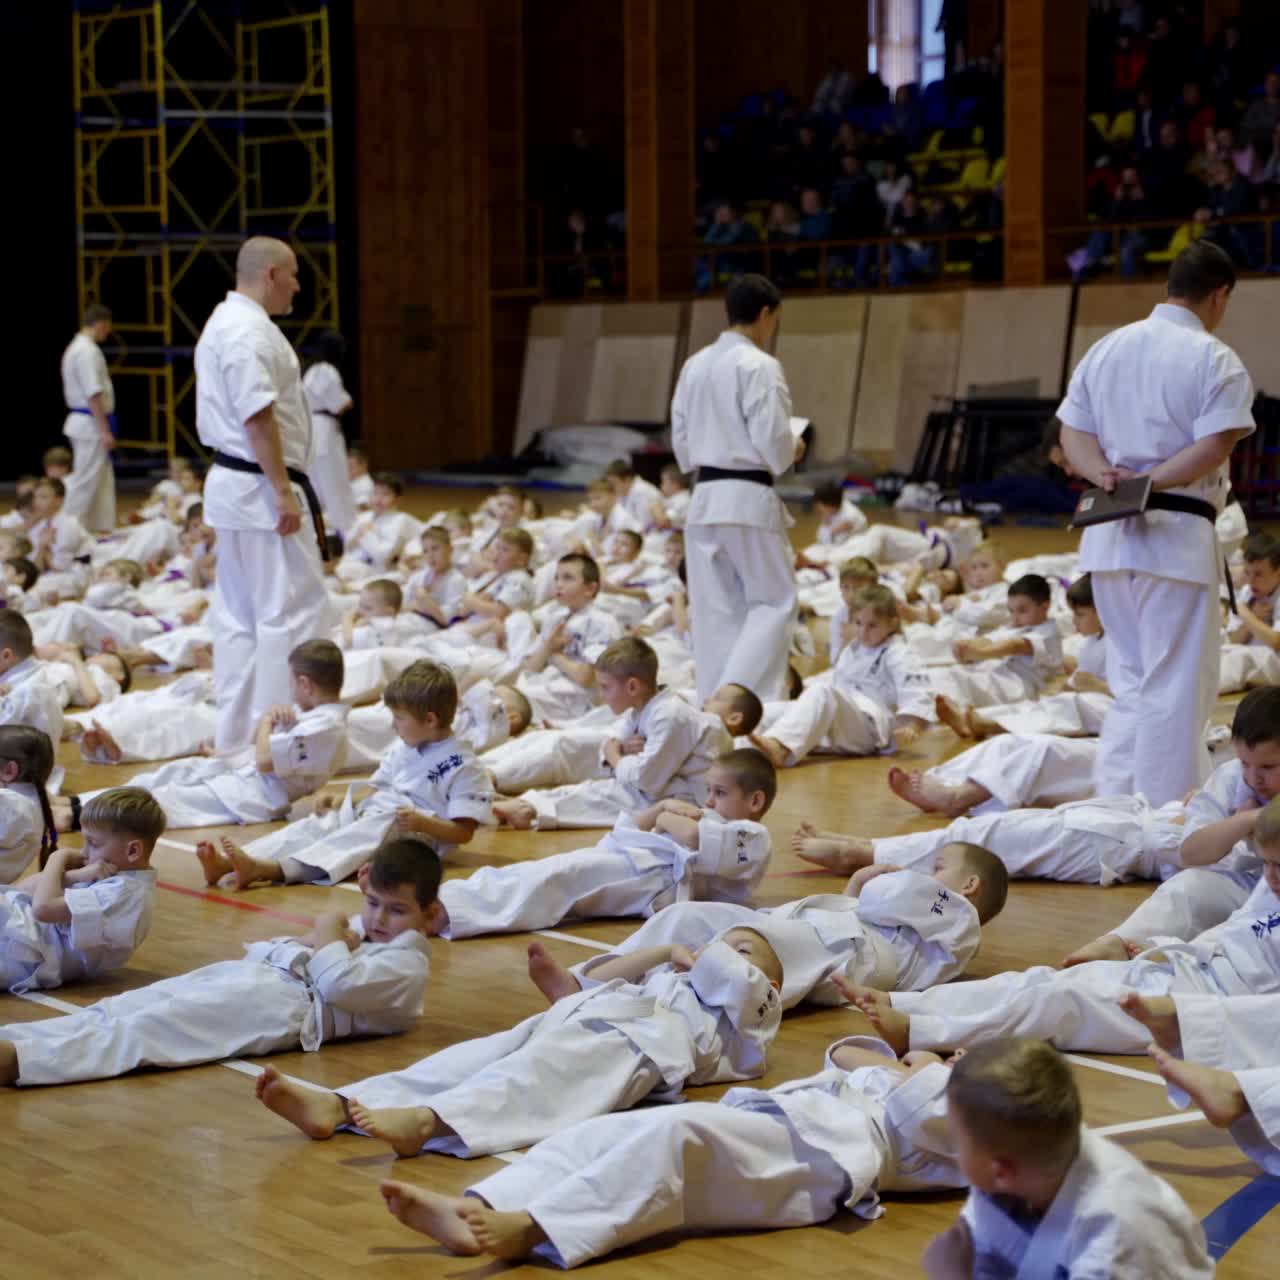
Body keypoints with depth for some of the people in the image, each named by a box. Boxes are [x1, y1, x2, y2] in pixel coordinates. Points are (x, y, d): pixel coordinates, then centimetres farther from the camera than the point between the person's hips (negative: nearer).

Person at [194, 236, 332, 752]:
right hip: (260, 488, -11)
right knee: (294, 609, -7)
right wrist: (284, 493, -22)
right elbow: (259, 419, -22)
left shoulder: (226, 323, 17)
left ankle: (237, 735, 18)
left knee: (240, 613, 13)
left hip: (233, 484, 11)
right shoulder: (249, 331, -17)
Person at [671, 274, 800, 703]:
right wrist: (791, 454, 5)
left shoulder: (695, 365, 8)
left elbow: (681, 441, 12)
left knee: (716, 611, 10)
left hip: (705, 497, 7)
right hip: (749, 498, -7)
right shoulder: (759, 366, -13)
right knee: (774, 601, 3)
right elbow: (773, 441, -15)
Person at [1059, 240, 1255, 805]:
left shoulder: (1106, 349, 11)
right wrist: (1152, 482, -13)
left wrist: (1105, 473, -7)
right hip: (1177, 535, -7)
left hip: (1107, 536, 7)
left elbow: (1073, 433, 9)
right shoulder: (1215, 360, -9)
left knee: (1129, 679, 19)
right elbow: (1213, 448, -17)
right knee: (1176, 689, 0)